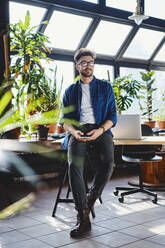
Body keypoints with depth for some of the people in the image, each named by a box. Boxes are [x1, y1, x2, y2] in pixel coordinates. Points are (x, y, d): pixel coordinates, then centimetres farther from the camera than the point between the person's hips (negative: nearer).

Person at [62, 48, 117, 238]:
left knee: (108, 163, -31)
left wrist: (100, 130, -12)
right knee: (74, 166, -29)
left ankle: (91, 199, -5)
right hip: (78, 132, 1)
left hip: (101, 130, 0)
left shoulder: (105, 87, 16)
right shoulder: (70, 91, 19)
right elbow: (65, 120, 14)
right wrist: (73, 131, -10)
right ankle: (83, 219, -27)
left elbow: (112, 115, 9)